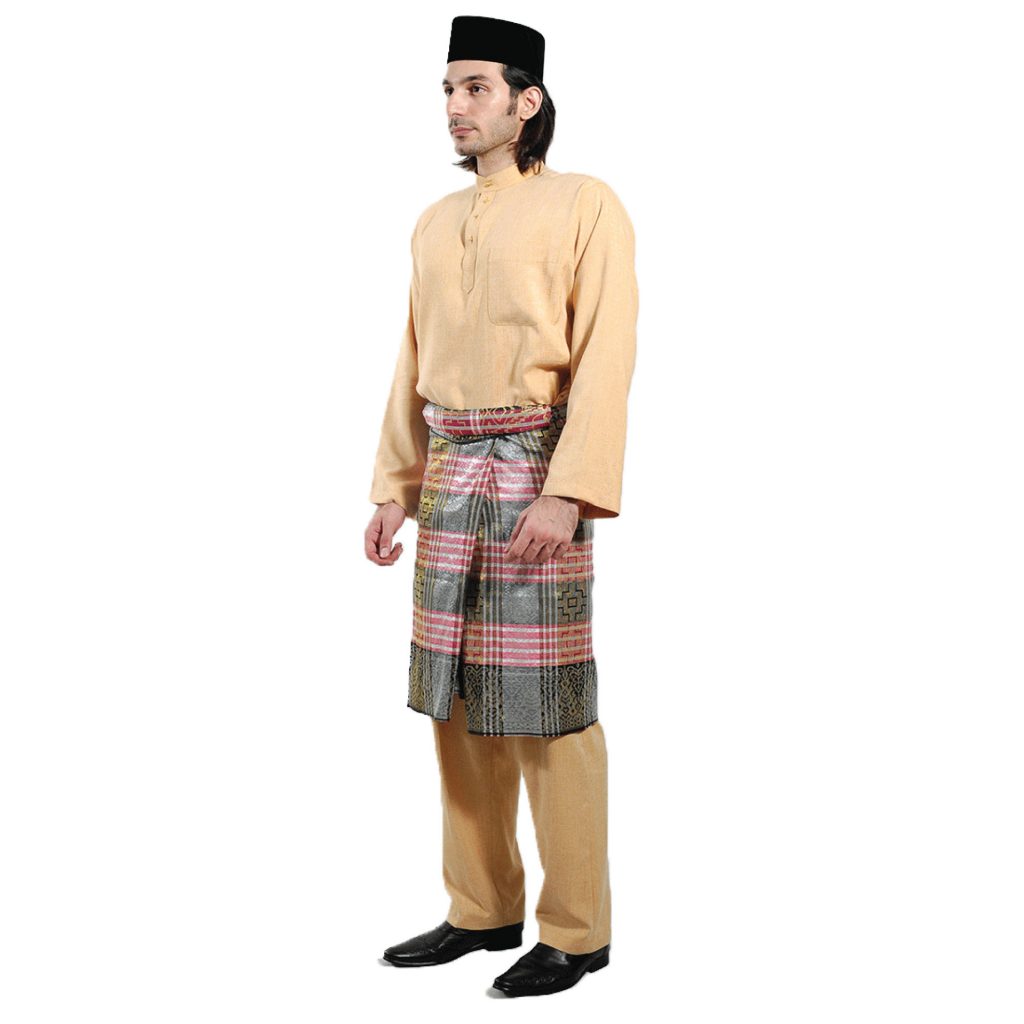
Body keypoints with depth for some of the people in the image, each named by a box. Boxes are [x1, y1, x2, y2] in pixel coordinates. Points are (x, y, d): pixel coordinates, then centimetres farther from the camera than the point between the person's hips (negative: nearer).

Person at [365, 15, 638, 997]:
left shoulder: (587, 205, -5)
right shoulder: (435, 225, 15)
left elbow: (605, 361, -14)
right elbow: (414, 369, 16)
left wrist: (568, 494, -22)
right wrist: (394, 490, 9)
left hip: (537, 468, -7)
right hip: (450, 471, 7)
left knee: (544, 702, -5)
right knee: (457, 690, 9)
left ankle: (577, 929, 6)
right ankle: (482, 909, 20)